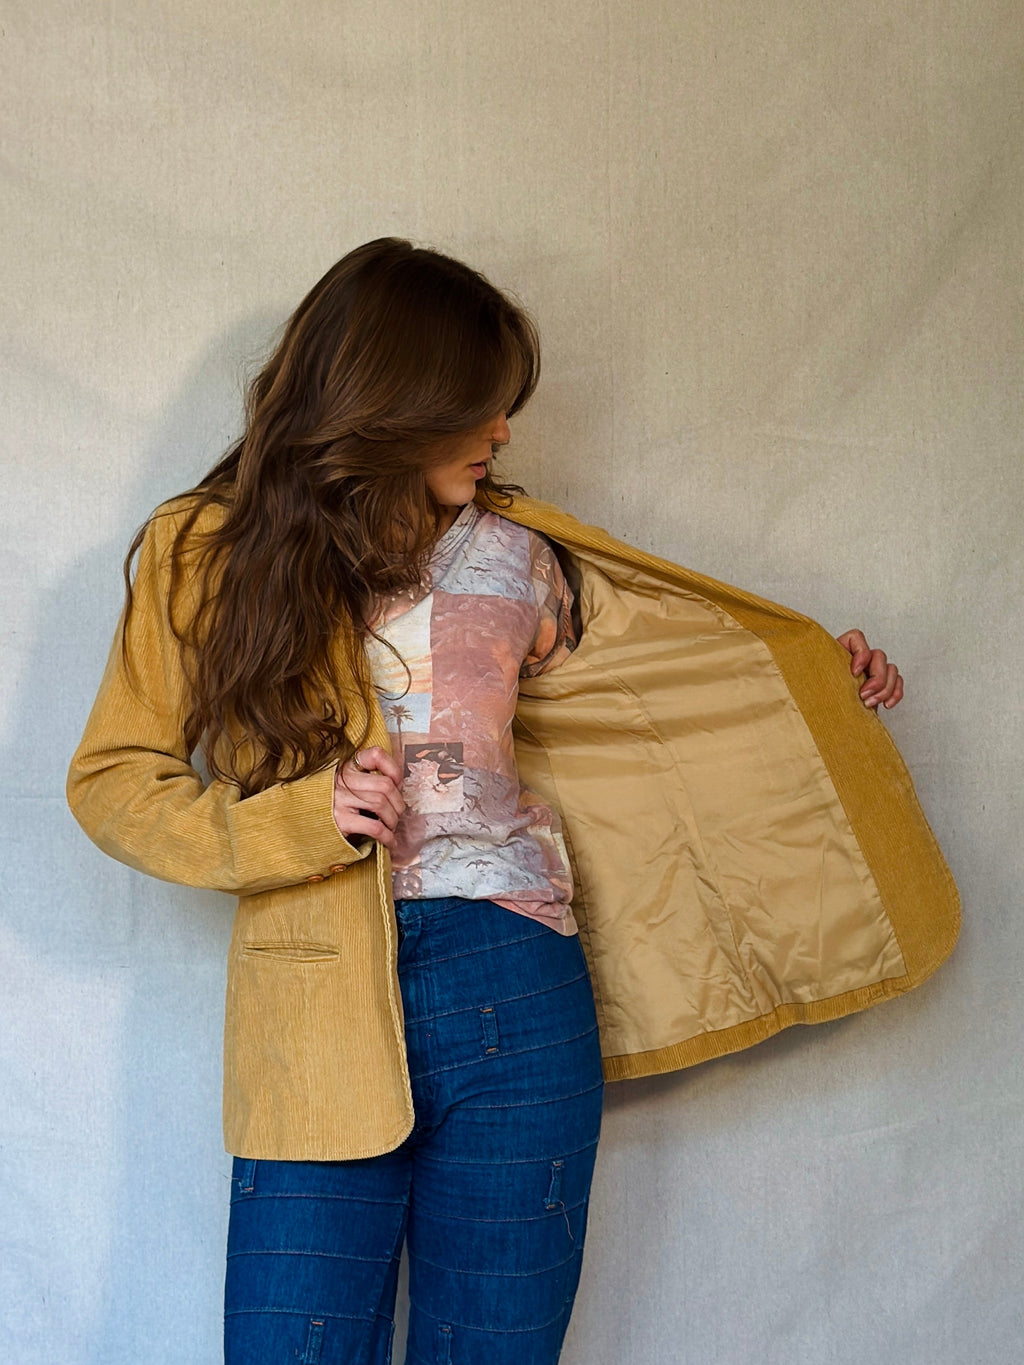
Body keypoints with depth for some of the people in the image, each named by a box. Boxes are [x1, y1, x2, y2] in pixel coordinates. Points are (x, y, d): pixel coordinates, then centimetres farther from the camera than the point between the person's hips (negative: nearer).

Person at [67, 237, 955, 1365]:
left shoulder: (506, 552, 10)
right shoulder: (202, 553, 5)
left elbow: (666, 641, 28)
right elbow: (112, 781, 5)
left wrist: (821, 675, 22)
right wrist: (293, 822, -9)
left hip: (511, 1004, 2)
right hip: (314, 1017, -1)